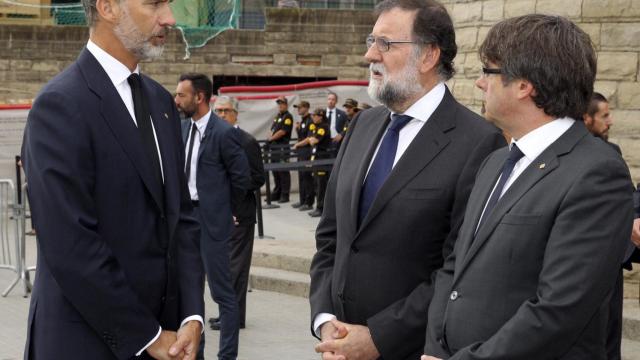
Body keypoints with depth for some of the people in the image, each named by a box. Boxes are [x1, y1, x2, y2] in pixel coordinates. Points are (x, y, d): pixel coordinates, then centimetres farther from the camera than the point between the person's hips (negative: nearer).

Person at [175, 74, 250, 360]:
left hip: (211, 219, -7)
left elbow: (241, 178, -8)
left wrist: (222, 205, 4)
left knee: (222, 291, 0)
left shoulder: (224, 132, -14)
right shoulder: (183, 127, 6)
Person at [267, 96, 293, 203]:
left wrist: (271, 138, -7)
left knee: (283, 171, -6)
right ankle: (276, 193, 18)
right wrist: (269, 139, 1)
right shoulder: (277, 116, 19)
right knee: (275, 171, 11)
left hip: (283, 147, -9)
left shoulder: (288, 117, -6)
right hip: (275, 147, 9)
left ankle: (285, 195, -4)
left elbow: (282, 132, -14)